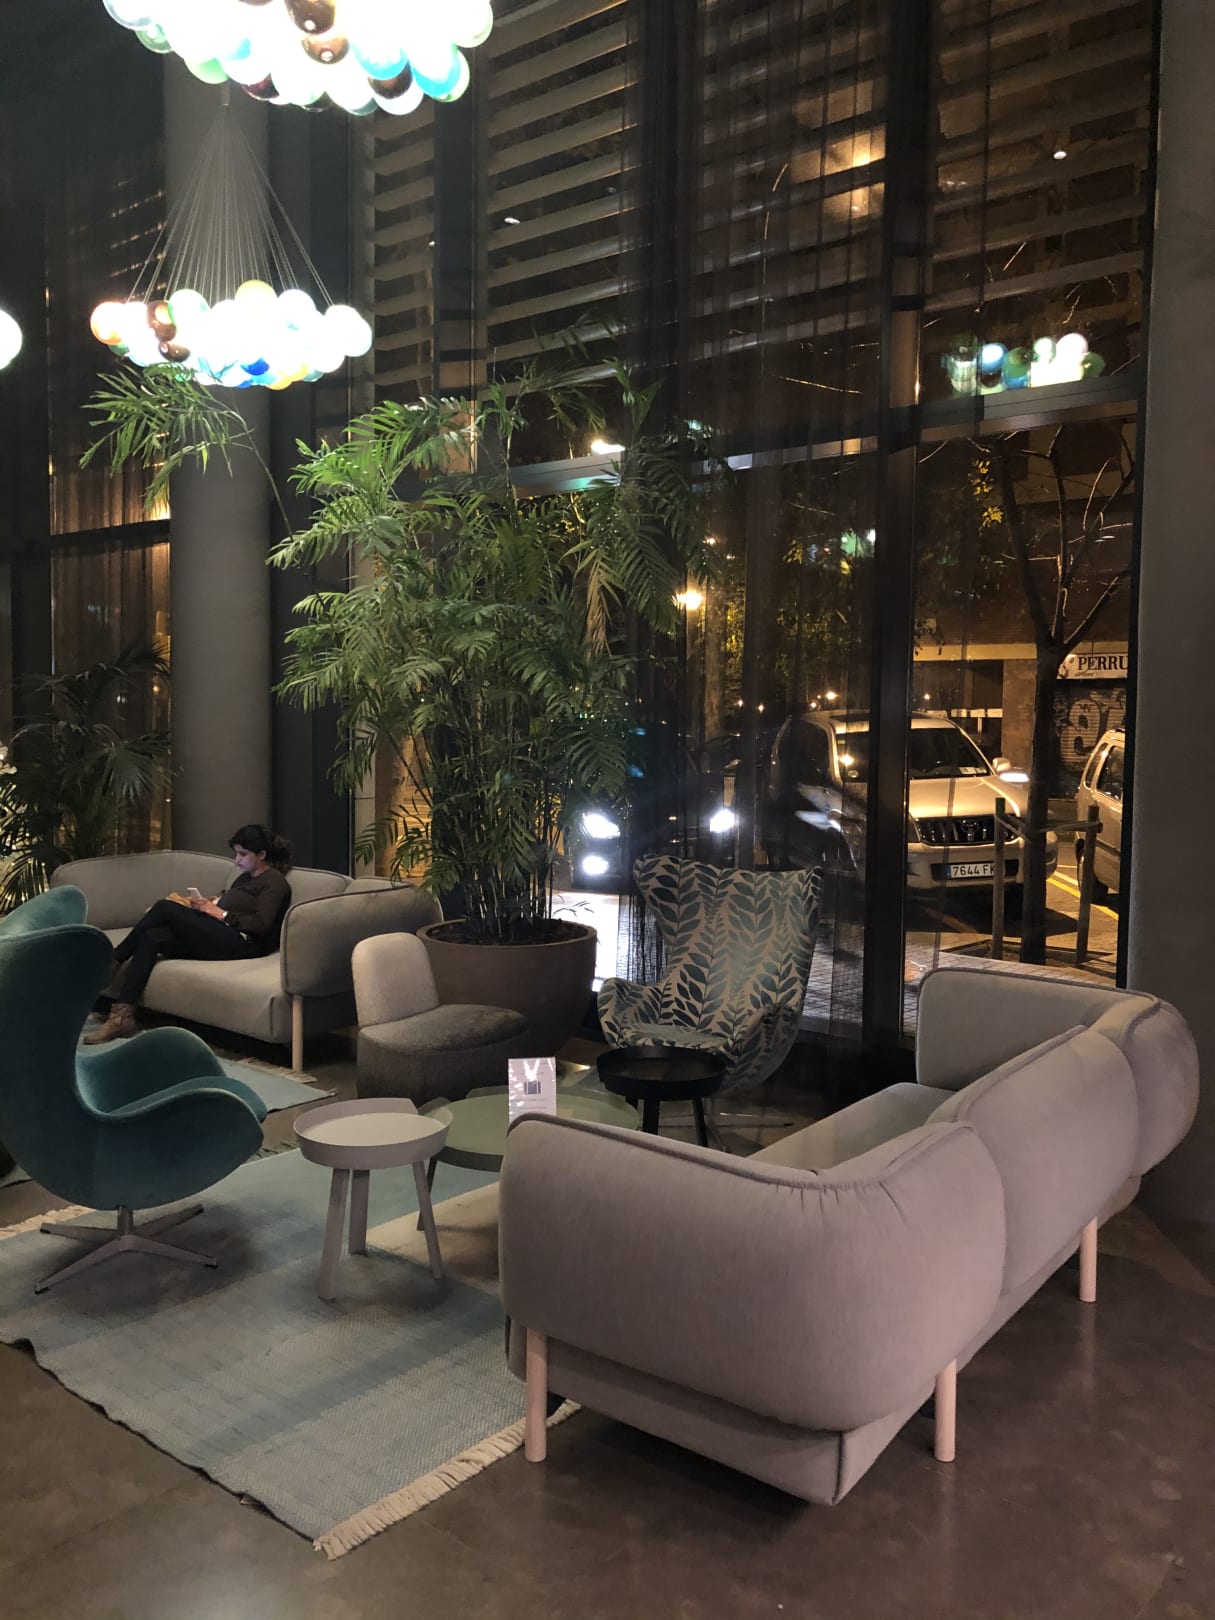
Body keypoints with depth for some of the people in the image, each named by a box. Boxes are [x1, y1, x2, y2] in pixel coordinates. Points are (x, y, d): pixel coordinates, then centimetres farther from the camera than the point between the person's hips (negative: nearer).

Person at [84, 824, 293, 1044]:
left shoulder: (274, 882, 2)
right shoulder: (245, 877, 30)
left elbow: (261, 924, -12)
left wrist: (221, 914, -10)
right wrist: (205, 905, 4)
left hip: (239, 943, -9)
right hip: (218, 937, 9)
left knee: (165, 907, -18)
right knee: (152, 936, -16)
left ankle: (113, 961, -2)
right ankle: (122, 1016, -23)